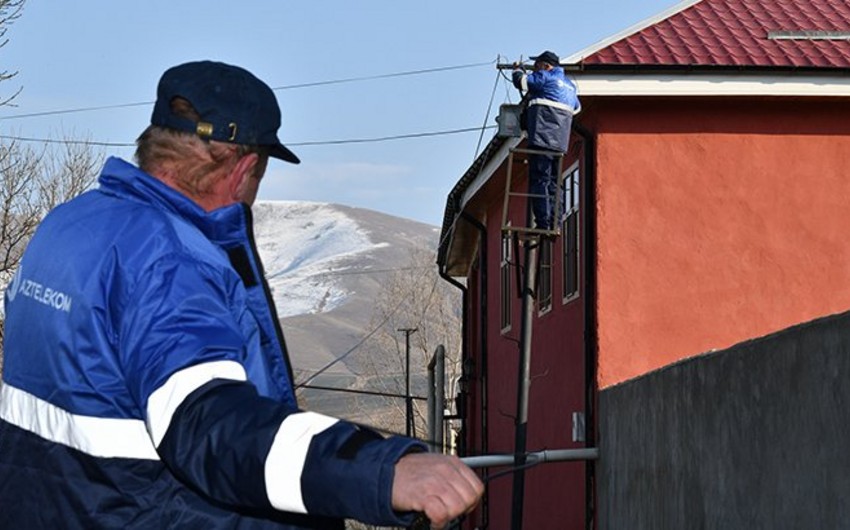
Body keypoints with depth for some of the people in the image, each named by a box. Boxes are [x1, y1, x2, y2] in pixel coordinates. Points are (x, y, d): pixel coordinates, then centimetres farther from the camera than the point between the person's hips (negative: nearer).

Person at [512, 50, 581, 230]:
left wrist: (517, 70, 19)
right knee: (553, 182, 11)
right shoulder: (569, 84, 24)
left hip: (542, 139, -8)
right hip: (561, 142, 8)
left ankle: (542, 223, -18)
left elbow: (522, 82, -3)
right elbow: (576, 107, 34)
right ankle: (555, 222, 3)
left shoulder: (545, 77, 0)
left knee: (539, 180, -10)